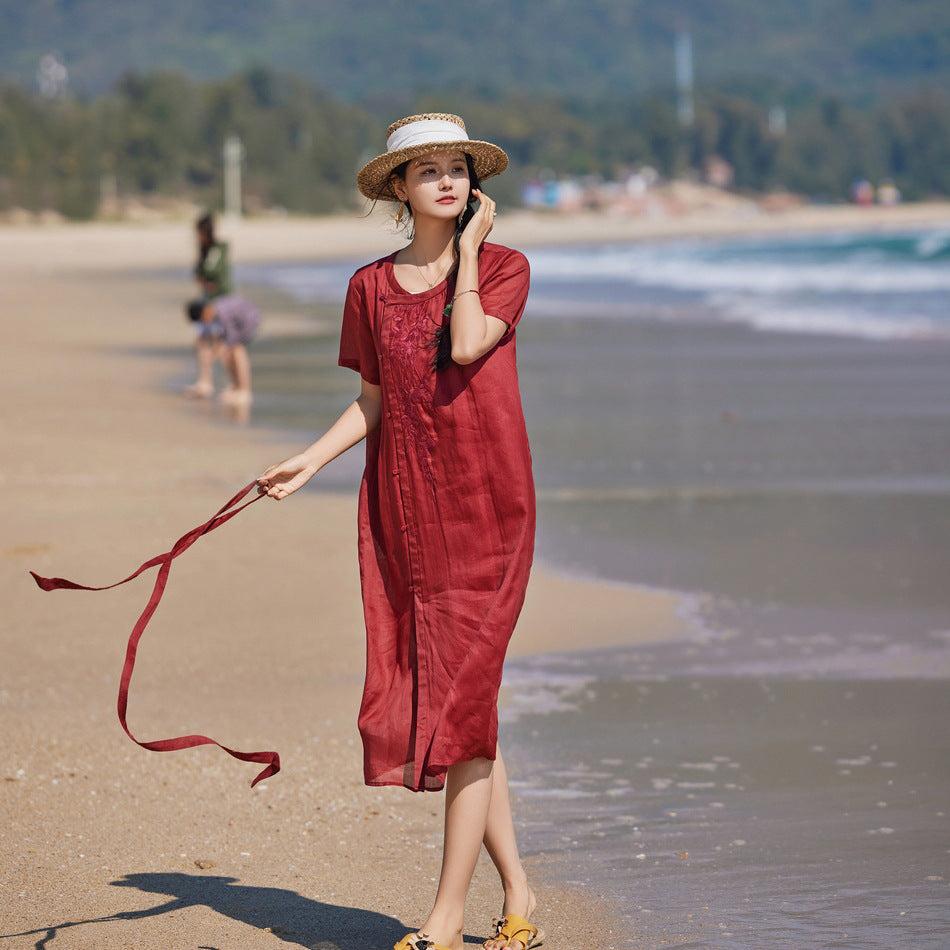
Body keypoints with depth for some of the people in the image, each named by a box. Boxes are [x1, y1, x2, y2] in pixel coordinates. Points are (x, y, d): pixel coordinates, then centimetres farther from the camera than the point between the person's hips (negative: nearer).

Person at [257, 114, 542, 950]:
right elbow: (373, 402, 13)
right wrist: (310, 461, 0)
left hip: (485, 505, -4)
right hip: (402, 507, 4)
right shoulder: (372, 286, 8)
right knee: (437, 699, 6)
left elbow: (467, 345, -19)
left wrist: (467, 249, -9)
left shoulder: (504, 268, 0)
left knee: (463, 698, -8)